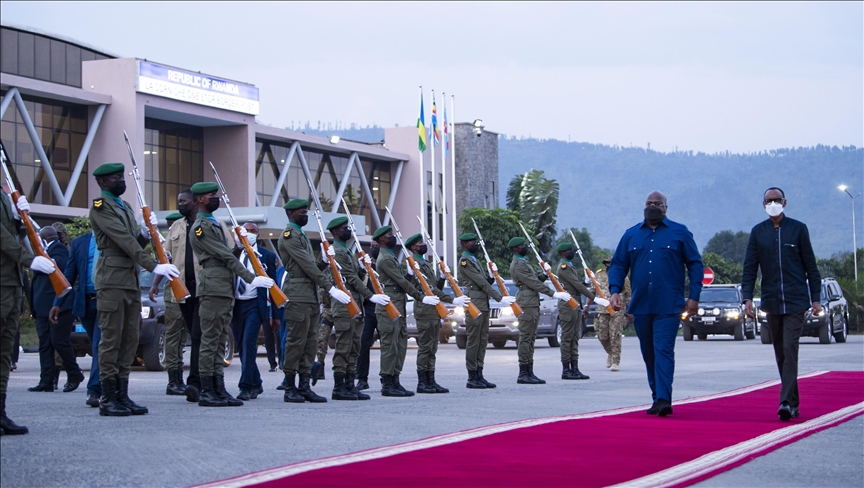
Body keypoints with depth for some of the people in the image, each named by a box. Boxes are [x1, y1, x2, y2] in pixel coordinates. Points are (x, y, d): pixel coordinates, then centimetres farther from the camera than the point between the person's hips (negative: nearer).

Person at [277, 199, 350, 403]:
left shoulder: (302, 235, 21)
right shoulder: (289, 236, -9)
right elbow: (307, 265, -16)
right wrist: (330, 287, -18)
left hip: (311, 296, 9)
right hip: (298, 296, -9)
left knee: (311, 341, 6)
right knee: (296, 340, -7)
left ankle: (305, 386, 7)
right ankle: (290, 388, -3)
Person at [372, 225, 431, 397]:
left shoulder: (391, 257, 20)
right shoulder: (385, 259, -12)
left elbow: (403, 279, 20)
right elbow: (402, 282, -16)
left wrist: (422, 295, 14)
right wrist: (421, 298, -14)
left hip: (398, 308, 10)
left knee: (401, 344, 9)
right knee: (390, 345, -7)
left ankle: (395, 381, 12)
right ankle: (387, 384, -5)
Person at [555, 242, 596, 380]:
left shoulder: (570, 266, 19)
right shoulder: (563, 267, -11)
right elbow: (577, 284, -16)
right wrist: (592, 297, -13)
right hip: (567, 305, -10)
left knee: (575, 337, 8)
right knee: (567, 337, -6)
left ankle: (574, 368, 9)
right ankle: (566, 370, -4)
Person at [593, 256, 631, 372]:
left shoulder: (622, 277, 1)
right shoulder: (598, 275, 10)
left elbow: (629, 295, 4)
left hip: (617, 311, -3)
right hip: (602, 310, 4)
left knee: (615, 337, -8)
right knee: (602, 336, 4)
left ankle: (616, 362, -2)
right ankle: (610, 353, 32)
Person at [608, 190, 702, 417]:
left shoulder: (679, 233, 4)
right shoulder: (631, 235, 12)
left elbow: (695, 264, 4)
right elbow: (618, 265, 12)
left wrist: (694, 296, -4)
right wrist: (615, 290, -4)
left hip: (668, 306, -4)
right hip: (640, 306, 4)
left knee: (663, 351, -13)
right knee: (649, 354, 8)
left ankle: (663, 399, -18)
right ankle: (658, 398, 16)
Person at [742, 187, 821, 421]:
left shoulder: (798, 229, 3)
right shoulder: (757, 232, 8)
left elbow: (811, 266, 5)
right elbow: (750, 268, 5)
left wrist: (816, 298, 0)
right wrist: (748, 298, -6)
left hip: (796, 301, -3)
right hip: (772, 302, 3)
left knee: (790, 350, -13)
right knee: (781, 354, 7)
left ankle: (788, 402, -18)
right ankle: (792, 402, 14)